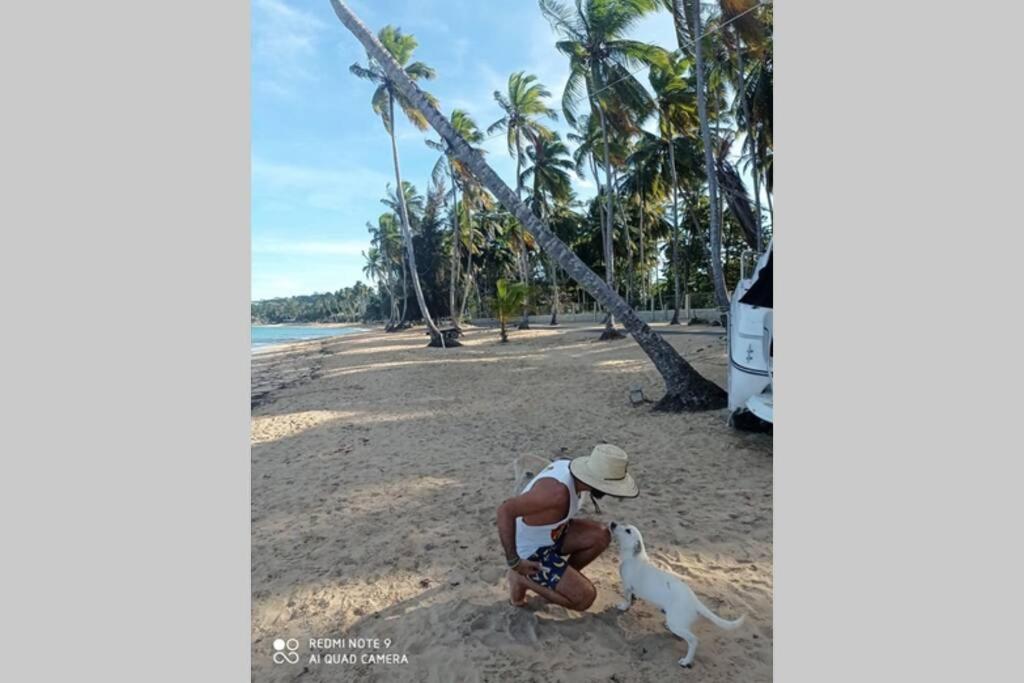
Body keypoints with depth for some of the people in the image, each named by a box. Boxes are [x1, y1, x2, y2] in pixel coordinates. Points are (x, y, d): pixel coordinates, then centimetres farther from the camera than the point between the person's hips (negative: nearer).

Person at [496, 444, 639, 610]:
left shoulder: (567, 466, -9)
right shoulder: (558, 491, -36)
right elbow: (505, 510, -37)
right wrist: (514, 563, -28)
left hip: (546, 537, 8)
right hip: (531, 553, -8)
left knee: (601, 536, 0)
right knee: (585, 598, -10)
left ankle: (563, 579, 15)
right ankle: (523, 578, 2)